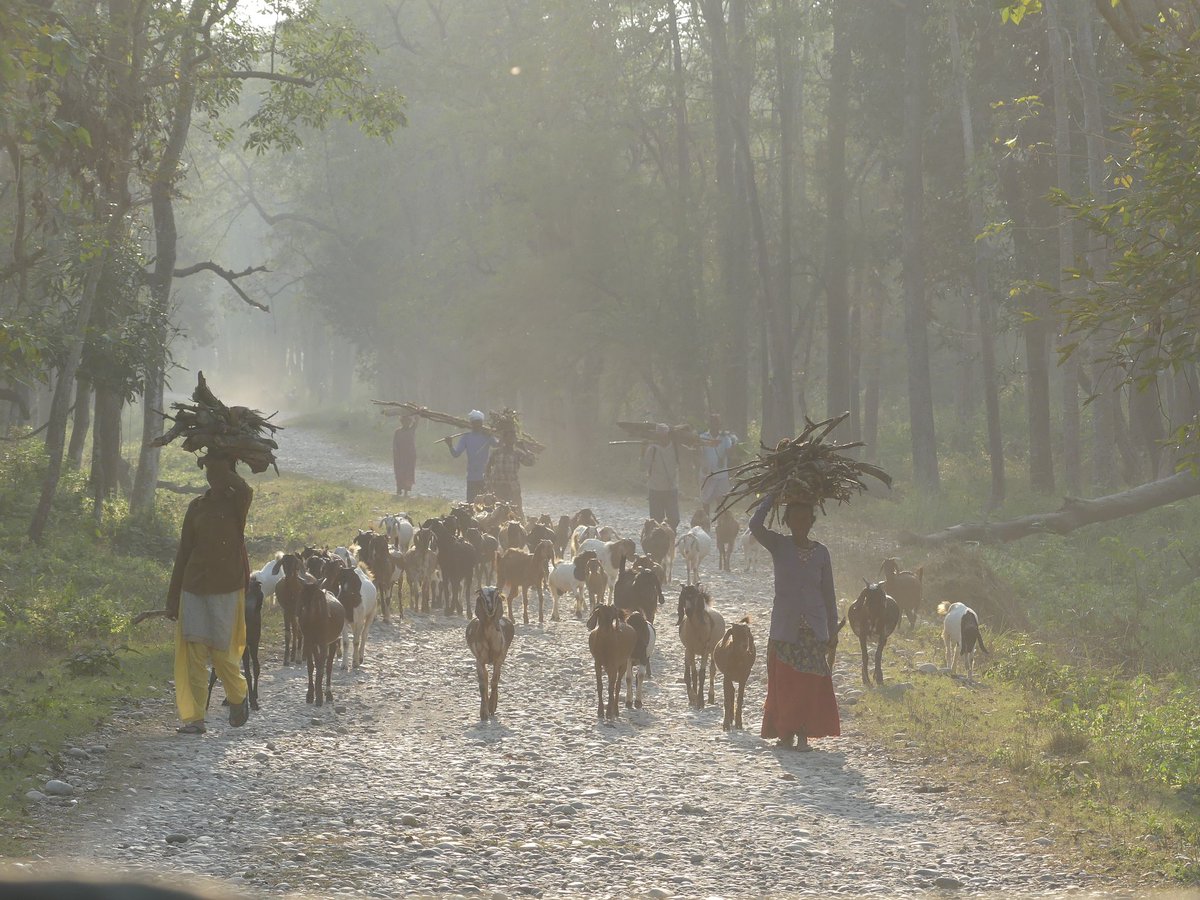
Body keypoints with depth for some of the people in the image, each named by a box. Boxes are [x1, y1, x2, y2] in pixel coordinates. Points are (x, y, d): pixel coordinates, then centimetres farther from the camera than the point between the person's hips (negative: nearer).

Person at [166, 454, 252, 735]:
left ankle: (238, 698, 29)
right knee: (193, 653, -4)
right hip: (194, 588, 3)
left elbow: (245, 491, -28)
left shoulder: (236, 501, 1)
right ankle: (194, 718, -4)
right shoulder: (197, 506, 11)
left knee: (223, 653, 0)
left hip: (227, 590, -3)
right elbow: (183, 552, 13)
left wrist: (226, 471, -11)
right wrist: (172, 598, 11)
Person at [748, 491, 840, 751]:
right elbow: (755, 525, -18)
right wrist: (774, 496, -14)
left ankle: (803, 735, 4)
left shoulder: (821, 552, 4)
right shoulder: (779, 546, 0)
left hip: (813, 629, 1)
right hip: (784, 629, -1)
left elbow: (828, 593, 10)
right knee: (783, 683, 1)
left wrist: (833, 629, 9)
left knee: (811, 683, -2)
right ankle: (785, 733, 12)